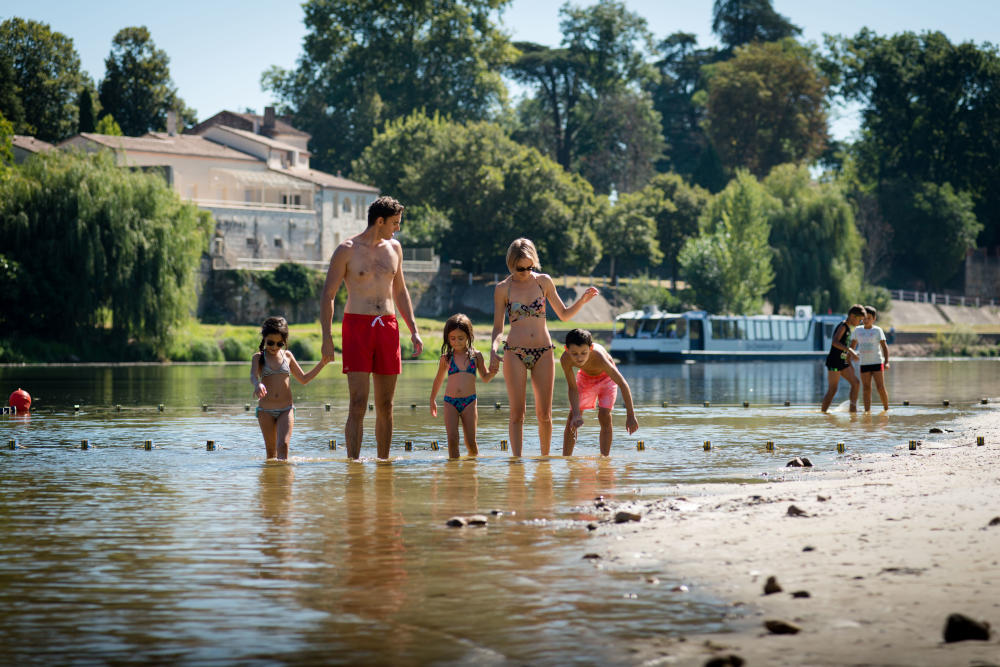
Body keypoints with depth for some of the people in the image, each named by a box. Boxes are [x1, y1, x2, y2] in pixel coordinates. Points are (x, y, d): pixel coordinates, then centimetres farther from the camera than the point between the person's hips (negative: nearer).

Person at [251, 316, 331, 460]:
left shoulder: (287, 355, 8)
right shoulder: (259, 357, 1)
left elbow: (304, 379, 17)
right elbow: (253, 375, -19)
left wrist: (322, 363, 9)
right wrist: (258, 385, -43)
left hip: (286, 410, 1)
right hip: (265, 410, 0)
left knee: (283, 445, -16)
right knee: (271, 450, 6)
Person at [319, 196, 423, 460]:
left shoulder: (394, 248, 13)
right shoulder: (347, 250, -3)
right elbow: (328, 295, -3)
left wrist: (413, 330, 15)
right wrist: (327, 338, -11)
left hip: (388, 328, 5)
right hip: (357, 326, -5)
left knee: (385, 405, 6)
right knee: (358, 403, -12)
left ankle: (384, 462, 13)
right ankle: (353, 463, -12)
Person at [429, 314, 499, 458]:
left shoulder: (475, 356, 4)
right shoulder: (446, 358, 5)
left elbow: (485, 378, 11)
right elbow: (438, 380, 20)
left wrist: (493, 371, -11)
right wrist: (432, 400, 25)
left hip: (469, 402, 0)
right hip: (450, 402, 0)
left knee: (470, 441, 0)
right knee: (452, 438, -10)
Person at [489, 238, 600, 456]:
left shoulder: (544, 281, 6)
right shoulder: (503, 289, 1)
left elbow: (564, 315, 14)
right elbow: (498, 327, 4)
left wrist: (582, 300, -2)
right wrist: (493, 350, -14)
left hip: (544, 352, 2)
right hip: (515, 352, -2)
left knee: (544, 413, 1)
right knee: (517, 412, -5)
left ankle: (545, 457, 14)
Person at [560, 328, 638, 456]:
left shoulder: (599, 358, -44)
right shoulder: (565, 359, -35)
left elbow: (623, 384, -38)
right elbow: (573, 388, -23)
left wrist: (630, 416, -37)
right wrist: (576, 415, -33)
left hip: (606, 377, -3)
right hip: (585, 377, 3)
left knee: (604, 415, -17)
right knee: (572, 417, -4)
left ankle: (605, 457, -9)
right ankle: (565, 458, 5)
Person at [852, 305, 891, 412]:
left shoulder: (877, 330, -2)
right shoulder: (858, 330, 8)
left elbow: (884, 346, -4)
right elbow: (853, 345, 16)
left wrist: (886, 362, -13)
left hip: (877, 362, -3)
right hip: (864, 363, 3)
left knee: (880, 387, -6)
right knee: (866, 388, -1)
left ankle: (886, 409, 5)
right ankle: (867, 410, -1)